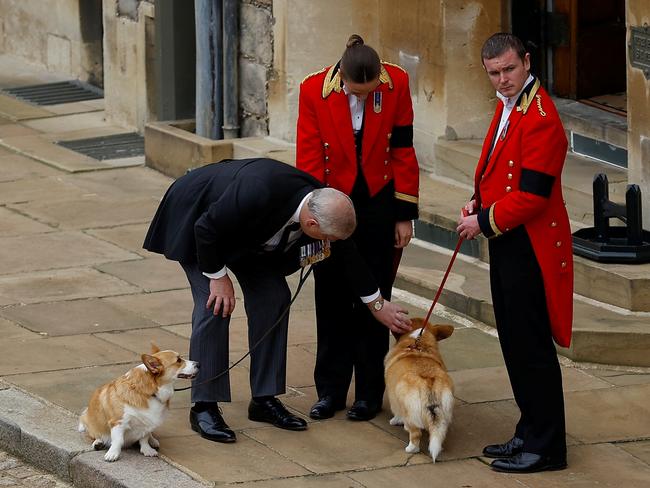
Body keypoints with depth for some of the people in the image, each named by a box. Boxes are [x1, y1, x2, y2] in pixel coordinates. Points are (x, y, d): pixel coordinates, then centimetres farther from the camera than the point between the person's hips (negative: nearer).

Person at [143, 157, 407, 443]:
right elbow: (206, 228, -30)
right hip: (195, 219, -7)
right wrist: (218, 276, -21)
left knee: (273, 298, -1)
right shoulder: (258, 193, -44)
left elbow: (346, 254, -1)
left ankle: (264, 399, 7)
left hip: (245, 231, 7)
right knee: (214, 306, -16)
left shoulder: (321, 204, -20)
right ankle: (203, 408, -9)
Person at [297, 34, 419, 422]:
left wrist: (405, 214, -3)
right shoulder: (315, 91, -16)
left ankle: (370, 393, 13)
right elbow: (309, 161, -10)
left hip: (378, 204, 0)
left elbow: (403, 151, -5)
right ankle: (330, 390, 17)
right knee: (332, 300, 7)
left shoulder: (397, 84, -13)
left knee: (374, 301, 4)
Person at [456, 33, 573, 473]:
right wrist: (479, 205, 7)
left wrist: (486, 222, -13)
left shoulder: (540, 118, -19)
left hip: (531, 248, -10)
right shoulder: (508, 107, 12)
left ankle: (546, 448, 4)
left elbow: (532, 194, -22)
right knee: (514, 345, 16)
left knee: (532, 349, -4)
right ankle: (530, 433, 25)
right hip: (507, 243, 10)